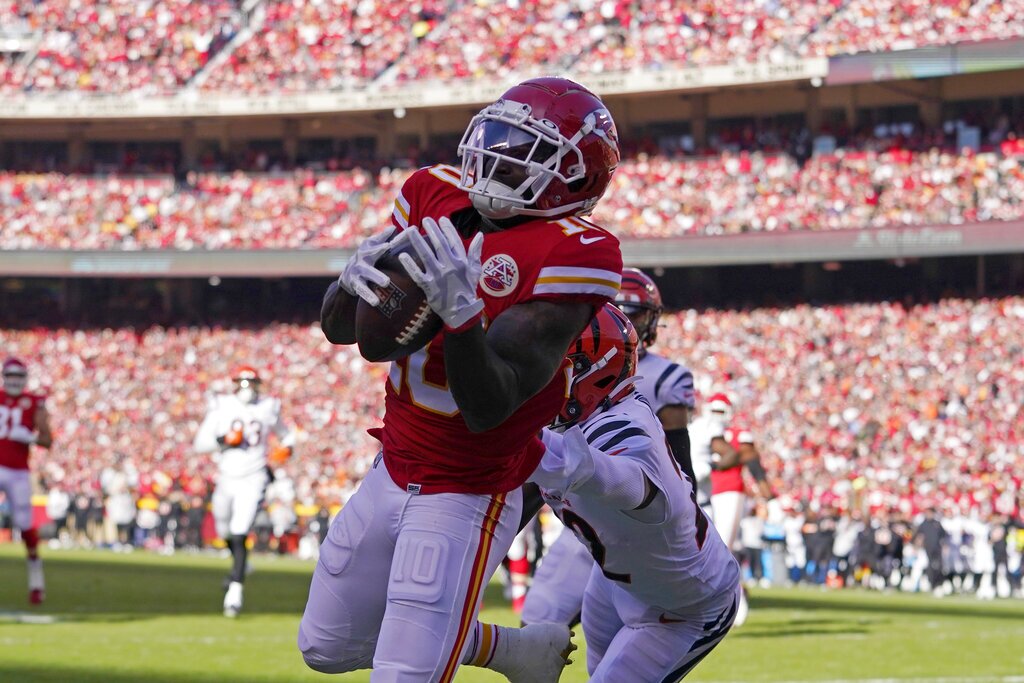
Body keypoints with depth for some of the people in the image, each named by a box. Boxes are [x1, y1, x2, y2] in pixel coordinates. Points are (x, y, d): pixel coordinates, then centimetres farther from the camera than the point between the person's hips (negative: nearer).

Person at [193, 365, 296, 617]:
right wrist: (224, 440, -20)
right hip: (226, 479, 3)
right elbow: (200, 443, -3)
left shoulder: (267, 408, 1)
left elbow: (284, 434, 19)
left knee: (239, 535, -17)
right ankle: (239, 565, 51)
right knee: (226, 533, 19)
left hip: (253, 480, -3)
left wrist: (286, 447, -3)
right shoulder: (222, 407, -1)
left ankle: (235, 590, -17)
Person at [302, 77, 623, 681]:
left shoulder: (571, 255, -21)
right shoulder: (436, 196, -1)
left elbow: (487, 409, -25)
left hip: (467, 495, -8)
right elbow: (337, 327, 3)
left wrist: (460, 311, -40)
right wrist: (356, 280, -20)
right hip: (394, 468, 8)